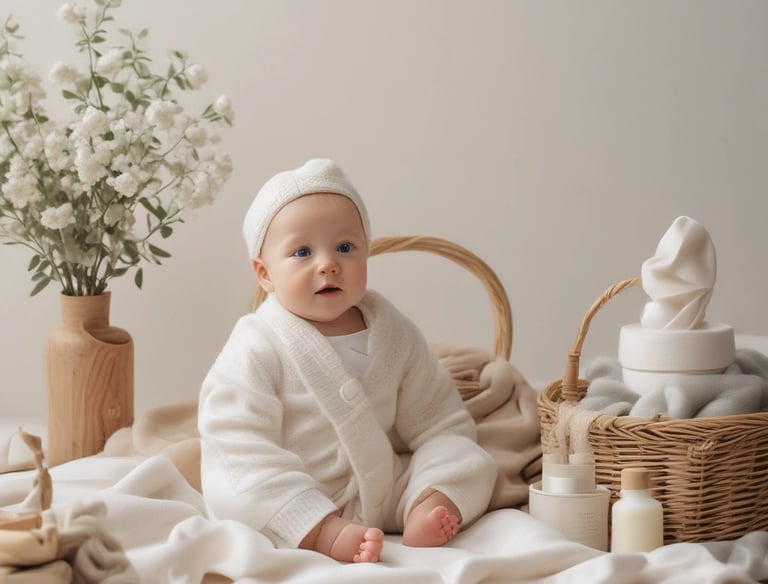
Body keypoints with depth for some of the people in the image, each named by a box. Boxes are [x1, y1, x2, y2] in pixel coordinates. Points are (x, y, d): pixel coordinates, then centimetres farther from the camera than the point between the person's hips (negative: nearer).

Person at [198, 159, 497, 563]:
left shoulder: (395, 333, 3)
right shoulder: (258, 348, -12)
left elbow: (439, 423, 5)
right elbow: (242, 447, -20)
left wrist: (438, 492, -13)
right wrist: (320, 528, -28)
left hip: (382, 491, 4)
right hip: (290, 502, -4)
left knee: (473, 464, -7)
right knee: (230, 491, -32)